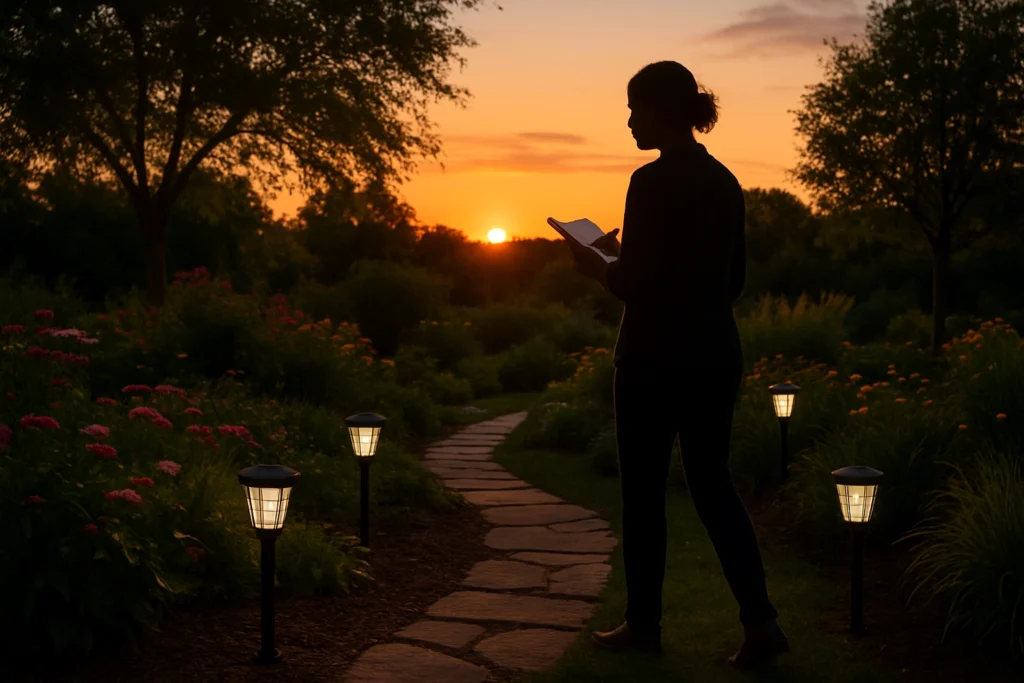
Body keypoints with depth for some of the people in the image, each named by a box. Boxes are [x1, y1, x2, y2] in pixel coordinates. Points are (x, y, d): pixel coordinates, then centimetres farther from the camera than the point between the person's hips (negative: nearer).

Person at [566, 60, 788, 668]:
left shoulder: (653, 182, -16)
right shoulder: (724, 181, 9)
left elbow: (635, 283, -17)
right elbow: (734, 276, 14)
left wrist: (595, 265, 1)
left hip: (658, 359, -7)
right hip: (718, 353, 7)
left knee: (644, 491, 7)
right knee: (713, 482, 13)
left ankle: (645, 624, 20)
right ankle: (761, 620, 4)